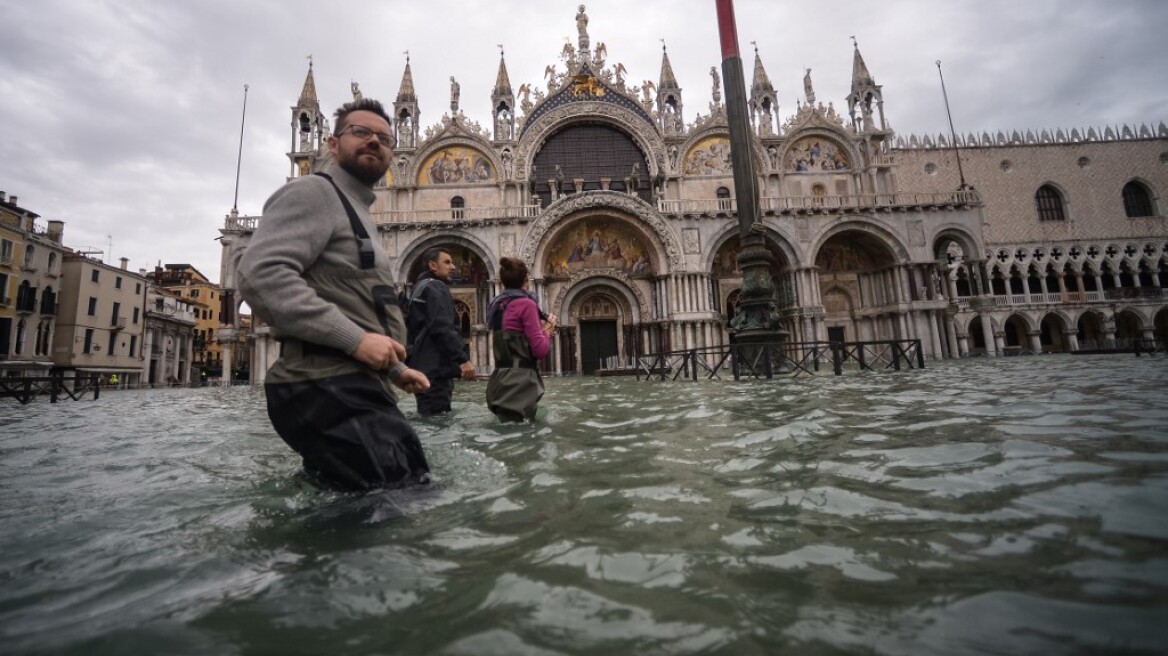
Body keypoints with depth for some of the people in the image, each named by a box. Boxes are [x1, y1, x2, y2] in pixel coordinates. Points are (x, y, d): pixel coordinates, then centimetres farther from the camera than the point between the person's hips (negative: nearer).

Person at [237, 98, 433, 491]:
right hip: (328, 389, -10)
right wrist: (355, 339, -22)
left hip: (351, 387, 11)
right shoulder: (314, 192, -1)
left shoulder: (357, 213, 29)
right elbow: (260, 275, -19)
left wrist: (395, 369, 26)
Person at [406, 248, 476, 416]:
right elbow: (442, 328, -21)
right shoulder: (435, 288, -9)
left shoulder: (420, 288, 23)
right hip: (436, 368, -10)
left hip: (424, 366, 10)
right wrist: (463, 359, -22)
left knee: (428, 417, 14)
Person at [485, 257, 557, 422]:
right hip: (520, 380, -9)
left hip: (502, 378, 9)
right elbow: (540, 349, -14)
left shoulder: (497, 305, 14)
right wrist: (547, 330, 5)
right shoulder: (526, 303, -11)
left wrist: (540, 329, 18)